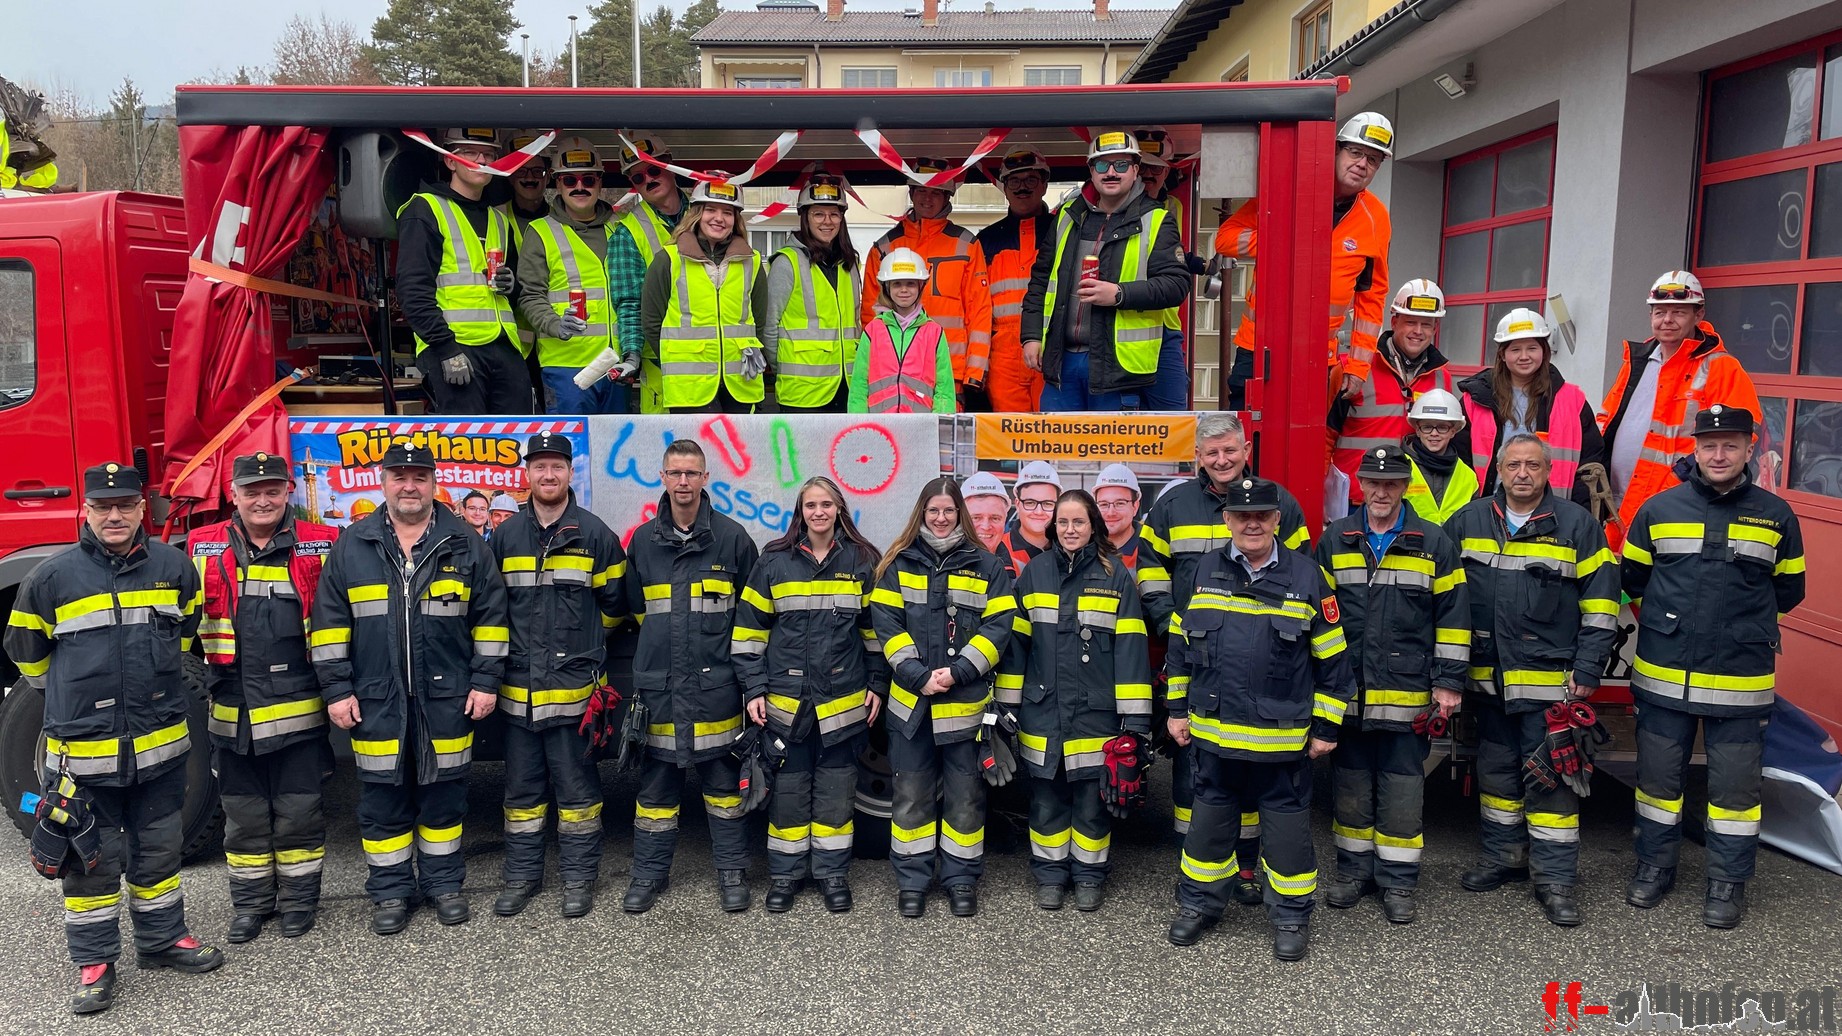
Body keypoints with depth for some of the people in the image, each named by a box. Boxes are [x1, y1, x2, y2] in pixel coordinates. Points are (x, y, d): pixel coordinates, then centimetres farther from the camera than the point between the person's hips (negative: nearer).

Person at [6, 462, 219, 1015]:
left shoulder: (173, 566, 0)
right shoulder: (52, 577, -8)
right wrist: (77, 693, 15)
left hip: (160, 744, 3)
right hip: (84, 748, -3)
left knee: (159, 849, 16)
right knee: (93, 859, 8)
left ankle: (161, 939, 32)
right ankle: (93, 961, 21)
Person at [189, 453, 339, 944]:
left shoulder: (322, 546, -1)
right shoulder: (202, 549, 3)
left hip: (300, 709, -2)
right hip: (232, 713, 2)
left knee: (298, 811, 7)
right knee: (243, 813, 14)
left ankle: (299, 899, 23)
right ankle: (251, 901, 29)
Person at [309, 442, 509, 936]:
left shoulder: (465, 544, 3)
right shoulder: (352, 546, 4)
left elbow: (490, 617, 4)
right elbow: (328, 621, 5)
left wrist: (486, 681, -1)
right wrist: (336, 689, -1)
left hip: (447, 697, 0)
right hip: (376, 700, 1)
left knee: (443, 792, 9)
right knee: (382, 797, 8)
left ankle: (443, 882, 24)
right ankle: (390, 891, 21)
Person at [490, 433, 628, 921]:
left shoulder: (595, 534, -1)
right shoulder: (505, 535, 7)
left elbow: (613, 603, 5)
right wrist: (523, 641, 12)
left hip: (574, 685, -3)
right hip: (518, 685, 3)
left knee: (576, 787, 5)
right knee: (522, 788, 12)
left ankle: (580, 876, 17)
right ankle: (522, 874, 25)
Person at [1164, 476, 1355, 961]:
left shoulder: (1307, 576, -5)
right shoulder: (1205, 572, 2)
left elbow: (1331, 659, -1)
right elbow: (1179, 643, 11)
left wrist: (1326, 727, -1)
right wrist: (1177, 709, 9)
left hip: (1283, 736, -2)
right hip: (1213, 731, 3)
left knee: (1286, 824, 9)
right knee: (1211, 816, 15)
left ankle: (1291, 914, 24)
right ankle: (1199, 902, 31)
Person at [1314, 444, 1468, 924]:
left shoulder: (1434, 543, 2)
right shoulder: (1334, 540, 6)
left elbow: (1453, 618, 2)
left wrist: (1448, 682, -3)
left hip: (1407, 695, -2)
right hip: (1345, 693, 2)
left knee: (1401, 790, 4)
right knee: (1351, 785, 11)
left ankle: (1398, 881, 16)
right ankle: (1353, 869, 24)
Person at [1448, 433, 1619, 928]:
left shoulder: (1577, 525, -2)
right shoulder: (1467, 522, 6)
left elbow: (1600, 601, -2)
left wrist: (1587, 669, -7)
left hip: (1549, 680, -3)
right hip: (1487, 679, 4)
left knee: (1550, 776, -1)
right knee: (1496, 770, 14)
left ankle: (1556, 876, 7)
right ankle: (1504, 854, 30)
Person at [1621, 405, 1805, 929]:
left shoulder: (1775, 515, 2)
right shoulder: (1658, 510, 1)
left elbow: (1788, 591, 12)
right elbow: (1632, 579, 13)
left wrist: (1744, 625, 10)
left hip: (1741, 682, 0)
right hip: (1662, 676, 1)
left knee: (1735, 784, 6)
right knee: (1658, 776, 10)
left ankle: (1728, 882, 20)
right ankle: (1654, 866, 26)